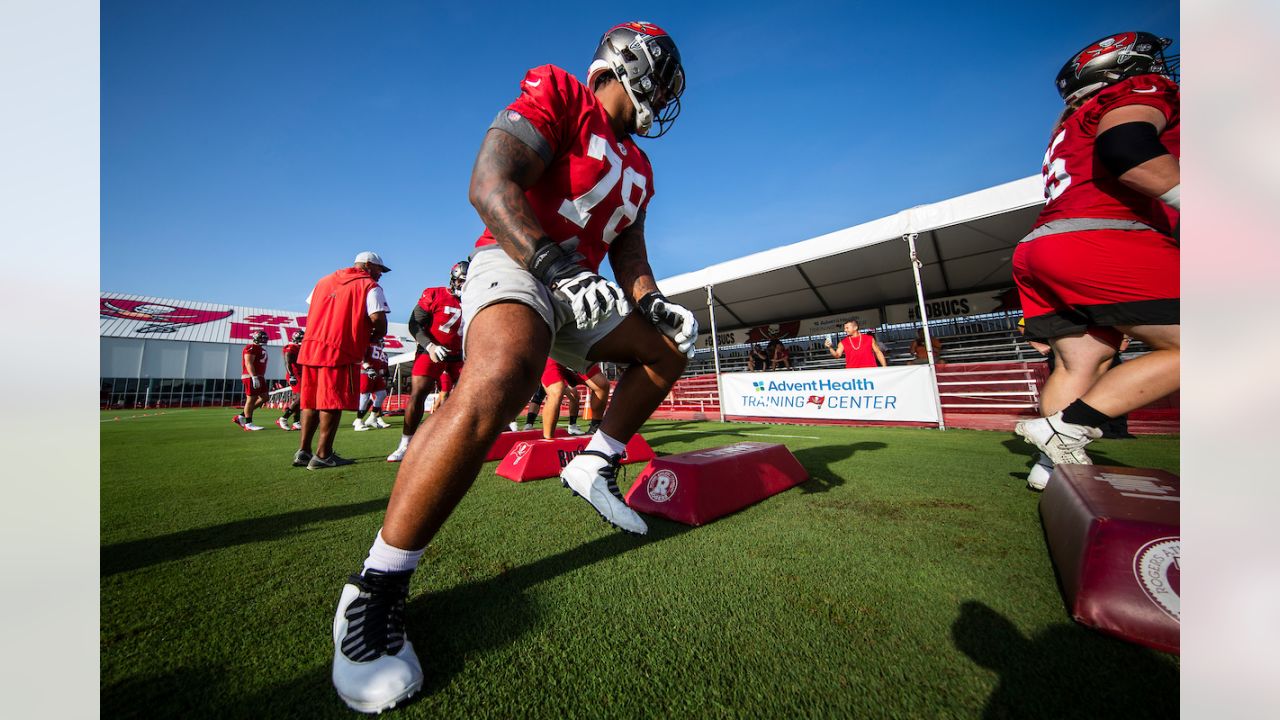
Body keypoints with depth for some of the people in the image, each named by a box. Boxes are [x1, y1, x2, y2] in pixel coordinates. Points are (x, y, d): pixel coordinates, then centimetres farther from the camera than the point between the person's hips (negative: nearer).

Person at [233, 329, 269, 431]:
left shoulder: (261, 349, 19)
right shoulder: (251, 348, -10)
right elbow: (248, 363, -19)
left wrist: (262, 378, 23)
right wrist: (254, 377, -26)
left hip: (259, 377, 10)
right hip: (251, 377, -9)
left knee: (264, 398, 8)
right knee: (251, 399, -4)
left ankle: (241, 417, 17)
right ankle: (248, 424, 3)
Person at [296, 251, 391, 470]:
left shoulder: (325, 280, 21)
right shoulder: (370, 287, -1)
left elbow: (312, 312, 19)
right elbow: (378, 321, -13)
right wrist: (372, 337, 5)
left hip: (310, 347, 7)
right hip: (340, 352, -7)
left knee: (311, 401, 14)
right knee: (332, 403, -1)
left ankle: (303, 451, 19)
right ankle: (323, 455, 3)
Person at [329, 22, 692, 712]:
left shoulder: (637, 168, 23)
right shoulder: (557, 94, 0)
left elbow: (627, 251, 19)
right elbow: (489, 184, -16)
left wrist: (652, 302, 1)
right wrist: (559, 265, -29)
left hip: (579, 285, 9)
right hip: (516, 263, -8)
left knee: (666, 350, 11)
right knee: (497, 381, -37)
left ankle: (594, 464, 11)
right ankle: (377, 586, -19)